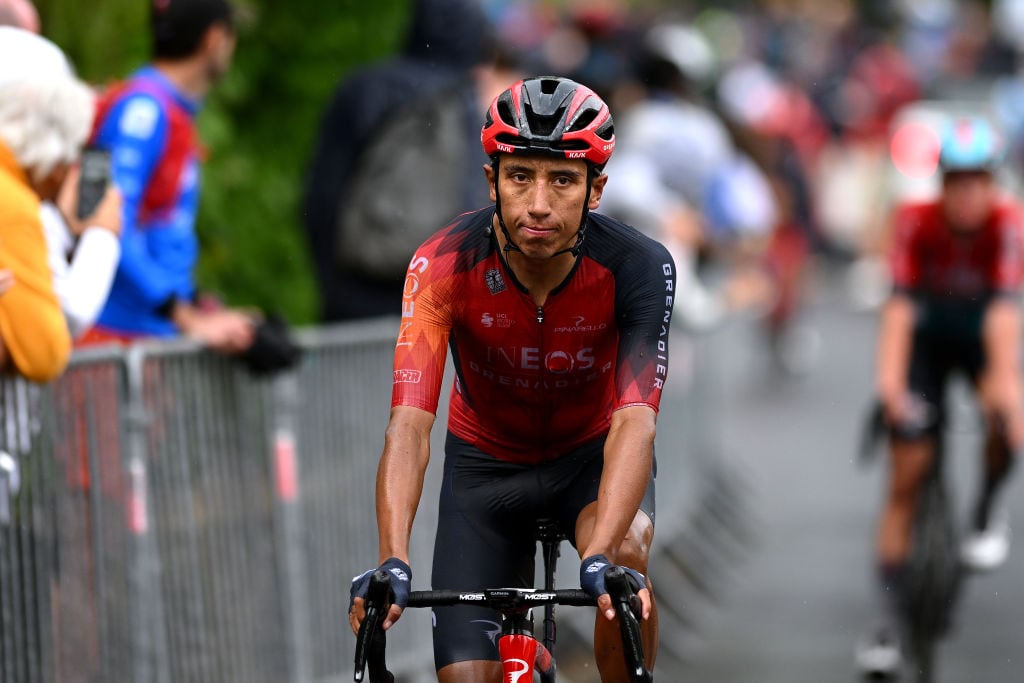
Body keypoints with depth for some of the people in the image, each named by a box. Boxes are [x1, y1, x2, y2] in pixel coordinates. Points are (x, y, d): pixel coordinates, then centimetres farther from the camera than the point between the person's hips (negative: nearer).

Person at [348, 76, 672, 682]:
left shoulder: (638, 267, -29)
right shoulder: (445, 265, -29)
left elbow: (634, 421, -39)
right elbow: (409, 426, -36)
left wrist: (603, 559, -55)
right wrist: (393, 563, -51)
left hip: (593, 452, -1)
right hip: (486, 461, 1)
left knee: (625, 556, -34)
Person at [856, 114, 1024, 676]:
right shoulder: (917, 221, -25)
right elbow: (901, 302, -33)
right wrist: (890, 379, -46)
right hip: (927, 336, 0)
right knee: (904, 481, -5)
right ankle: (890, 622, -1)